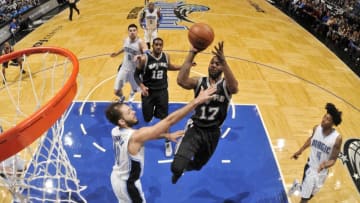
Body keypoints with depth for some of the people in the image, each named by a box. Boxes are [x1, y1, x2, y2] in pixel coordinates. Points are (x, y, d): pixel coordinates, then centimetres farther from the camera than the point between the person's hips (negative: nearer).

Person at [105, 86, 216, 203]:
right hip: (127, 183, -7)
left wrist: (167, 135, -6)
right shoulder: (135, 137, -36)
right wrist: (196, 101, -39)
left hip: (117, 177, 7)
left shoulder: (116, 131, -12)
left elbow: (149, 134, 1)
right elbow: (169, 120, -40)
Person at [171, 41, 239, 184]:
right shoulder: (199, 82, -5)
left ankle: (188, 164, 63)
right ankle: (178, 169, 20)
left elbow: (234, 88, -34)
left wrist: (223, 61, -42)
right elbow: (181, 81, -26)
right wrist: (192, 54, -29)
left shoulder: (226, 85, -8)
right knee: (177, 167, -19)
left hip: (213, 132, 2)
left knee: (197, 165, 24)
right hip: (195, 129, -1)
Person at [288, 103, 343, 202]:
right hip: (310, 167, 1)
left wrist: (325, 164, -36)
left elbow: (333, 159, -16)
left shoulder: (337, 138, -24)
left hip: (322, 171, 0)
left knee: (311, 193, 21)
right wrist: (300, 150, 8)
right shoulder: (316, 128, -14)